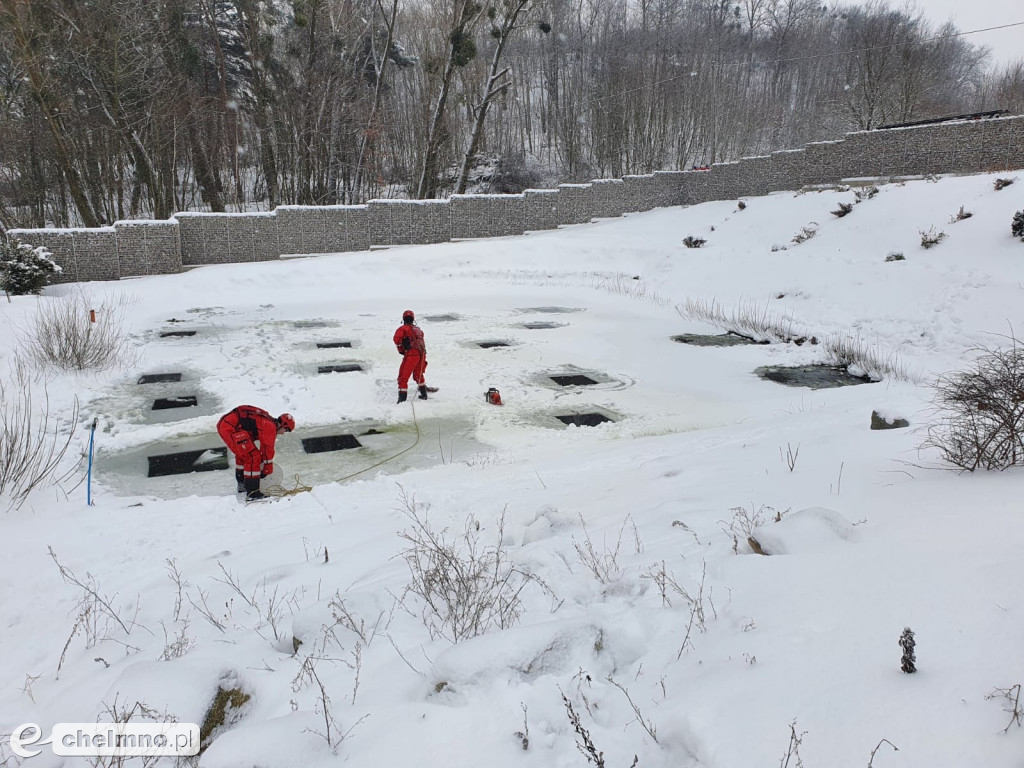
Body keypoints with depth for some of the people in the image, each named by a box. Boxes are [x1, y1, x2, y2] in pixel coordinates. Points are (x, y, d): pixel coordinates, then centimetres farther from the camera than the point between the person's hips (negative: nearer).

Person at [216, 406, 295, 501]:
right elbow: (268, 449, -3)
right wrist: (267, 470, 8)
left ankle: (242, 485, 44)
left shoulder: (267, 422, 23)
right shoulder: (271, 426, -6)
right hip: (231, 428, -11)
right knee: (253, 457, -9)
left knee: (243, 453, 29)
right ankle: (252, 493, -9)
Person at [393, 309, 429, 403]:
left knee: (403, 377, -3)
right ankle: (424, 394, 36)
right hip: (422, 354, 7)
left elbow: (397, 339, -13)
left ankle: (402, 399, -10)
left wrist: (401, 350, 0)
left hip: (411, 354, -7)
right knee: (418, 375, 28)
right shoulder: (418, 329, 23)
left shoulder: (403, 328, 2)